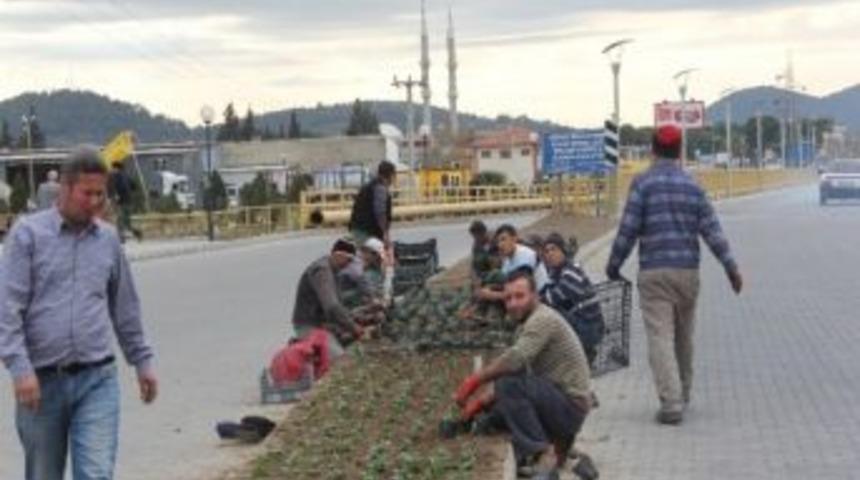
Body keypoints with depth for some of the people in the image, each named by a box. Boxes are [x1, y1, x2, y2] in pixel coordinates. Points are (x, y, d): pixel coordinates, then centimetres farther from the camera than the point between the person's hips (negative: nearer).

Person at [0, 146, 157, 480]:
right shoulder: (28, 233, -2)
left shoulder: (108, 239, 9)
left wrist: (142, 361, 19)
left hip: (97, 380, 2)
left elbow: (125, 308, 19)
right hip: (42, 380, -1)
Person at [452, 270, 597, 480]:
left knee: (510, 386, -27)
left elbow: (515, 359, -30)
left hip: (570, 406, -10)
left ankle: (544, 455, -21)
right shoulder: (526, 326, 16)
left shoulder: (543, 319, -16)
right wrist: (481, 399, 7)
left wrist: (475, 380, -21)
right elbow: (511, 368, 19)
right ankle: (559, 450, 12)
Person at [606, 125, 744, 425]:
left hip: (654, 273, -4)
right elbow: (711, 230, 3)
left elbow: (628, 230, -7)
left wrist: (614, 265, 4)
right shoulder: (692, 186, 7)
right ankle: (682, 396, 28)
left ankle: (671, 402, -16)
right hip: (688, 271, 4)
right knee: (684, 338, 16)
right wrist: (731, 267, 6)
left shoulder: (643, 184, -4)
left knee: (660, 337, -6)